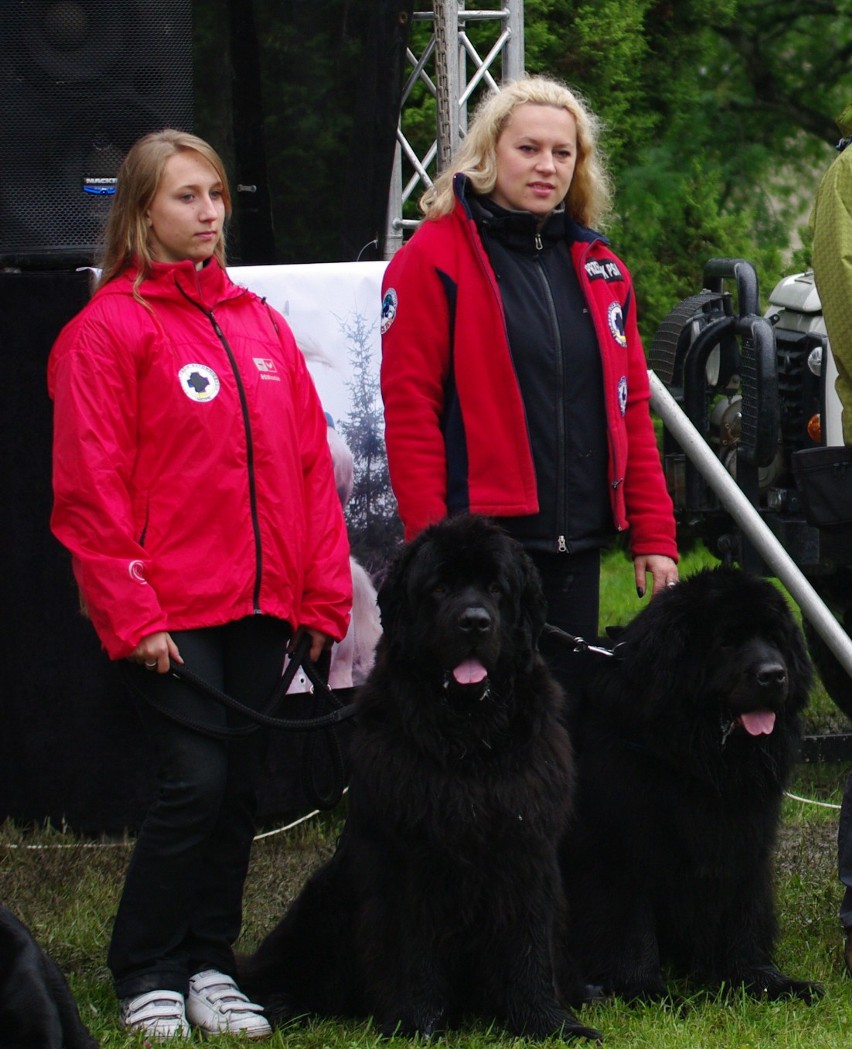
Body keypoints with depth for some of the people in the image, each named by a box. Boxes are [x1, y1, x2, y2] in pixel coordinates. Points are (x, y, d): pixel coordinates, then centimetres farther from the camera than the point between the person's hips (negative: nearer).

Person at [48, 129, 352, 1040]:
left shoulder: (260, 324, 13)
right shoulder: (108, 328, -5)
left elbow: (309, 464, 14)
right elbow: (90, 487, -8)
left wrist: (324, 593, 8)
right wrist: (130, 614, -13)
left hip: (260, 603, 6)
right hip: (171, 612, -6)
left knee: (239, 786, 8)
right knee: (193, 783, -9)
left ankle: (208, 964, 19)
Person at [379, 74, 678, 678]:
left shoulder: (599, 267, 16)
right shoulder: (435, 258, -3)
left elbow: (631, 408, 16)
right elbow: (409, 409, -8)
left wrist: (654, 535, 8)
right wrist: (432, 541, -15)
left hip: (580, 539, 6)